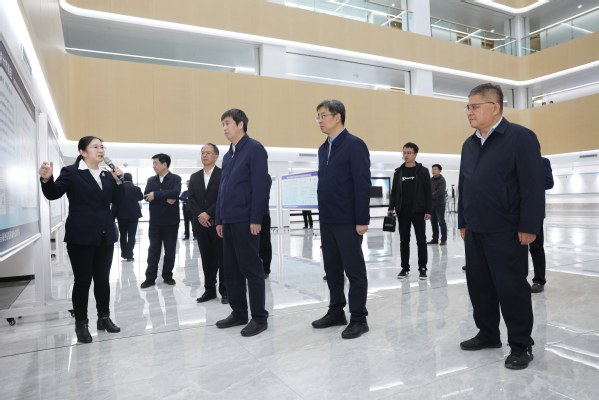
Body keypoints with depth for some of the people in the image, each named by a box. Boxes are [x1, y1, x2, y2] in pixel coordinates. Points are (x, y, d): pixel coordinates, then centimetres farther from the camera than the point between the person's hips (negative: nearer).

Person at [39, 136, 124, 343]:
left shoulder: (107, 175, 12)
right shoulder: (71, 172, -2)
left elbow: (118, 200, 9)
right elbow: (53, 194, -9)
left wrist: (117, 181, -5)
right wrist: (47, 179, -29)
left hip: (105, 235, 5)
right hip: (81, 235, -5)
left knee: (103, 279, 12)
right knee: (82, 280, 2)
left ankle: (104, 318, 25)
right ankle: (81, 324, 14)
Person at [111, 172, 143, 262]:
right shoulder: (136, 188, -6)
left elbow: (114, 203, -7)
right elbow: (141, 198, 14)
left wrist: (113, 216, -1)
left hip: (121, 215, 1)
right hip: (133, 215, -1)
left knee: (123, 235, 16)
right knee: (131, 235, 2)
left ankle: (124, 253, 26)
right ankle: (129, 256, -2)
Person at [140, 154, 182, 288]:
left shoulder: (175, 179, -2)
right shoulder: (151, 180, 10)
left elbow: (175, 192, -21)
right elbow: (146, 195, -7)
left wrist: (156, 195, -19)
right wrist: (166, 199, -16)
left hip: (171, 221, -3)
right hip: (155, 221, 3)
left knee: (170, 251, 6)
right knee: (153, 250, 6)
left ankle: (167, 276, 19)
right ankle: (150, 277, 13)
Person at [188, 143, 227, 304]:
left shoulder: (223, 174, -1)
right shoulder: (195, 177, 15)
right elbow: (191, 199, 8)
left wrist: (208, 214, -14)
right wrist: (200, 216, -7)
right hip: (201, 224, 5)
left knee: (222, 258, 0)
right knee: (207, 259, 9)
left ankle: (225, 291, 9)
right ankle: (209, 290, 18)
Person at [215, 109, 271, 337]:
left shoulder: (254, 149, -6)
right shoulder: (228, 155, 18)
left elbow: (260, 186, -13)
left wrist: (255, 220, -18)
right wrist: (219, 220, 16)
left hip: (245, 221, -8)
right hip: (228, 221, 8)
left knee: (251, 268, -2)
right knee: (231, 269, 12)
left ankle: (259, 318, 8)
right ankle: (239, 313, 24)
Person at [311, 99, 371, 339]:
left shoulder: (355, 145, -9)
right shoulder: (323, 149, 14)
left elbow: (363, 184, -14)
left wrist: (362, 220, -17)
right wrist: (322, 215, 14)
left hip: (347, 221, -7)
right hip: (327, 220, 8)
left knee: (354, 270, 3)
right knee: (332, 269, 15)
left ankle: (358, 318, 14)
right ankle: (336, 312, 28)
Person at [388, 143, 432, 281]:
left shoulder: (423, 171, 1)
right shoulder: (399, 172, 9)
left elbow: (428, 192, 0)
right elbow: (394, 192, 11)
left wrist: (428, 210, -7)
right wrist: (391, 208, 0)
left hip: (418, 211, -3)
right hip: (403, 211, 3)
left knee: (421, 241, 3)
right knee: (404, 241, 6)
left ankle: (422, 268, 11)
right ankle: (405, 268, 14)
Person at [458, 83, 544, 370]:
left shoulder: (521, 137, -7)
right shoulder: (469, 144, 14)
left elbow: (533, 185, -12)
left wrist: (529, 227, -16)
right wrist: (463, 222, 15)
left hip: (506, 233, -7)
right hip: (474, 232, 7)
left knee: (511, 289, 2)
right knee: (479, 285, 13)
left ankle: (521, 345, 19)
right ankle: (488, 335, 30)